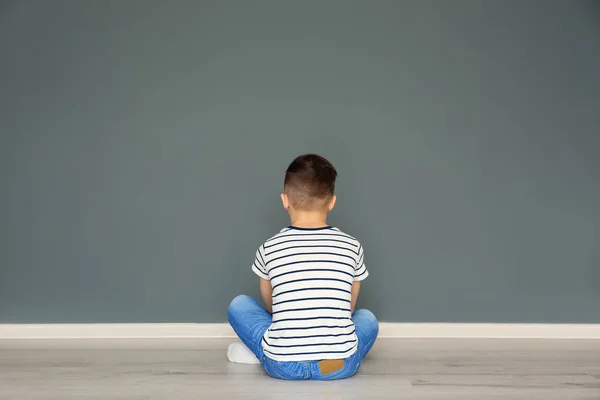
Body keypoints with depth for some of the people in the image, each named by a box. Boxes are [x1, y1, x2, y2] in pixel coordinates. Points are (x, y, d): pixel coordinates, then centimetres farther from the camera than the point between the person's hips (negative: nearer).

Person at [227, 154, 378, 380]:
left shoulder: (269, 249, 0)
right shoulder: (352, 247, 2)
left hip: (282, 366, 0)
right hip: (340, 367, 1)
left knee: (238, 305, 22)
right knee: (368, 319, 31)